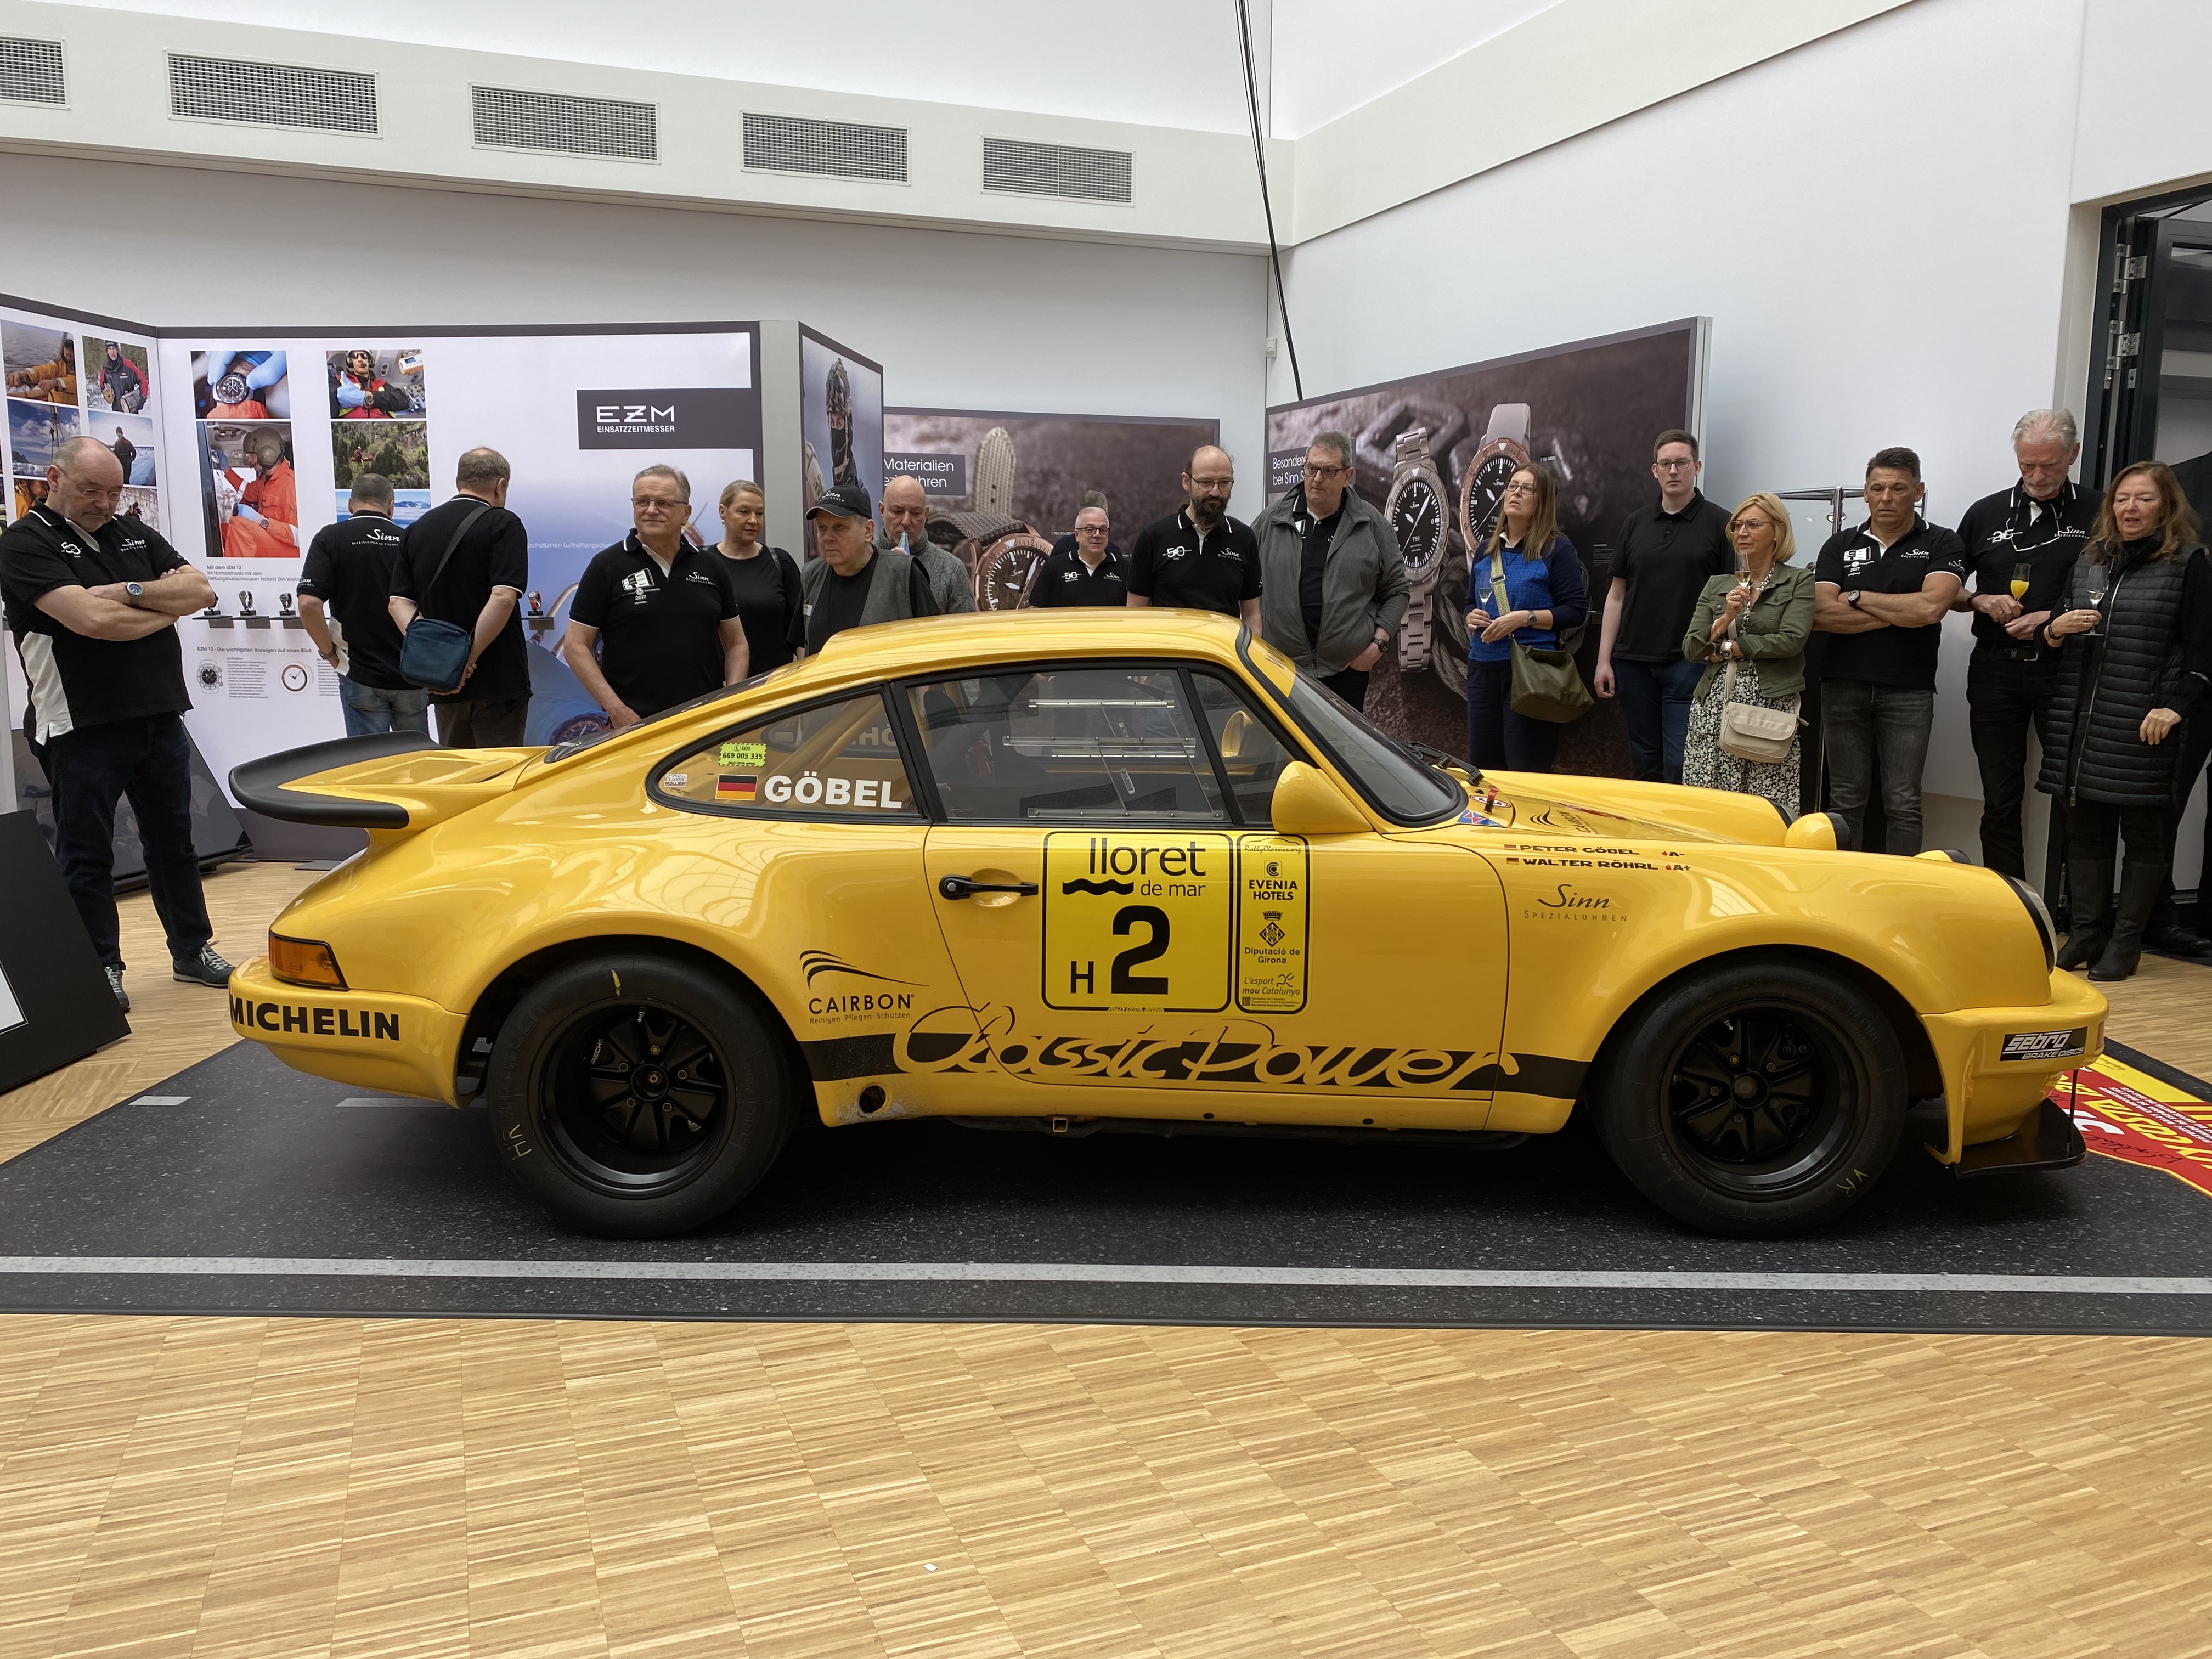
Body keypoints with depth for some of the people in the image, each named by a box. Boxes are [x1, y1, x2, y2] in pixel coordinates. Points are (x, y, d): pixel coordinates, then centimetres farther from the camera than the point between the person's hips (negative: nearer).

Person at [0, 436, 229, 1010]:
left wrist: (130, 592, -13)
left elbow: (202, 590, 1)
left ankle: (193, 950, 25)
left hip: (160, 718, 6)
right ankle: (100, 970, 12)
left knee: (174, 840, 14)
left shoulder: (133, 535, 13)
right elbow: (91, 619, -21)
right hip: (83, 727, -6)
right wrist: (166, 604, -6)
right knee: (86, 854, 3)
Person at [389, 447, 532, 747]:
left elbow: (399, 603, 4)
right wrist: (469, 659, -17)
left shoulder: (417, 530, 12)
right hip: (498, 682, -5)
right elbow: (503, 598, -20)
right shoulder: (503, 524, -7)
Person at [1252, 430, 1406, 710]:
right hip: (1279, 669, 0)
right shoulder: (1270, 522, 5)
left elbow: (1396, 590, 8)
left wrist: (1378, 643, -1)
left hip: (1347, 669, 0)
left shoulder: (1372, 525, 5)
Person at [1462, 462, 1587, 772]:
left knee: (1525, 773, -5)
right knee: (1482, 767, 10)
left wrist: (1524, 618, -18)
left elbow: (1576, 610, -8)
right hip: (1483, 668, 6)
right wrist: (1471, 618, 3)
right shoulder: (1486, 550, 15)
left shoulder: (1557, 549, -3)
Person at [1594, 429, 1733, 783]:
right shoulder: (1635, 523, 12)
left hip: (1688, 663, -4)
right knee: (1645, 764, 11)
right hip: (1633, 660, 4)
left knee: (1681, 767, -6)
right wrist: (1604, 660, 7)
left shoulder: (1719, 524, 0)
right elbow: (1617, 594, 13)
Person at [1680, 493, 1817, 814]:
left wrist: (1728, 648, -4)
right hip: (1714, 705, 4)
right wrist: (1725, 618, -7)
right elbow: (1690, 650, 8)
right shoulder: (1717, 585, 16)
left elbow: (1791, 640, -11)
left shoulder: (1800, 582, 4)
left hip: (1771, 706, -4)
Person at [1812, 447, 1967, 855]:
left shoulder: (1942, 545, 3)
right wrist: (1901, 613, -7)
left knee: (1903, 804, 1)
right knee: (1846, 801, 6)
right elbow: (1821, 615, -4)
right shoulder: (1840, 545, 9)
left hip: (1908, 692, -2)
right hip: (1844, 687, 2)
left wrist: (1857, 597, -5)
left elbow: (1930, 607, -15)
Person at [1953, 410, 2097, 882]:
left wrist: (2056, 620, -13)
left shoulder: (2096, 516, 2)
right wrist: (1979, 601, -6)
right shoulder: (1986, 514, 9)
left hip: (2064, 668, -2)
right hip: (1996, 669, 2)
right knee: (2000, 801, 7)